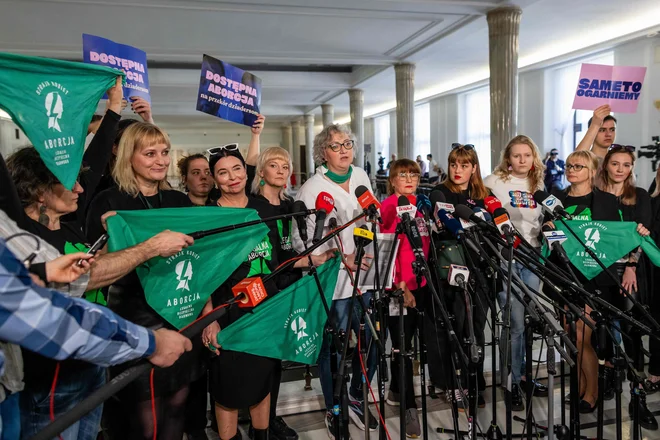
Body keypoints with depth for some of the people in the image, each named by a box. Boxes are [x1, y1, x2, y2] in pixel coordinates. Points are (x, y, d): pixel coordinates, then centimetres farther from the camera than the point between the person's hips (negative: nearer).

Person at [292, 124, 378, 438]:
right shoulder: (312, 189, -10)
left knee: (372, 341, 10)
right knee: (334, 348, 6)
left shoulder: (361, 177, 9)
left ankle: (356, 398, 35)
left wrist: (372, 253, 9)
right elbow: (302, 239, -15)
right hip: (333, 281, -6)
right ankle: (334, 411, 27)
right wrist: (342, 258, -20)